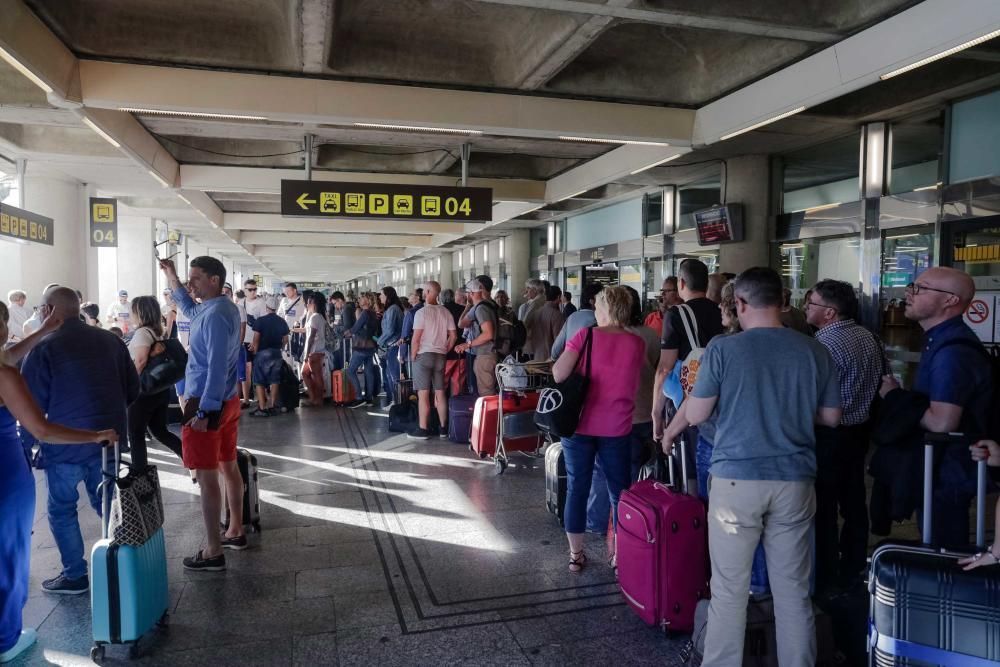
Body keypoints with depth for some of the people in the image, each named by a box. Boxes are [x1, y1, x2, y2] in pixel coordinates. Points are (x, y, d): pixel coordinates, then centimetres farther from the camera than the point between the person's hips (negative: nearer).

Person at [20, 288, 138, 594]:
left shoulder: (45, 348, -10)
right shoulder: (111, 340, 4)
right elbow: (132, 389, 7)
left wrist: (25, 444, 5)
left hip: (66, 443, -4)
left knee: (62, 510, 12)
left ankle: (75, 575, 18)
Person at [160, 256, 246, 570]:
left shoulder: (214, 316, -21)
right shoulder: (226, 307, 9)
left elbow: (216, 368, -25)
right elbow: (189, 309, 31)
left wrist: (204, 412, -24)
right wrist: (171, 276, 28)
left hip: (208, 404, -10)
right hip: (228, 400, 10)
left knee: (206, 476, -3)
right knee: (228, 467, 18)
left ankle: (213, 552, 3)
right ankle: (235, 531, 31)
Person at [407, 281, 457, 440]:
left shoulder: (422, 312, -11)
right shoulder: (446, 312, 5)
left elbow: (416, 339, -14)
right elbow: (453, 336, 5)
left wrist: (413, 356, -3)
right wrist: (444, 351, 15)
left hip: (423, 355, -5)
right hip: (440, 356, 5)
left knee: (423, 394, -2)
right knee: (440, 393, 11)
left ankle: (423, 430, 1)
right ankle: (443, 427, 16)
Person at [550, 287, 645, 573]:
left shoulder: (585, 335, -9)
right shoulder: (637, 343, -2)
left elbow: (559, 374, -16)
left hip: (580, 424, -1)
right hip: (617, 428, 1)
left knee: (576, 489, 11)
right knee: (620, 491, 13)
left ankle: (576, 554, 21)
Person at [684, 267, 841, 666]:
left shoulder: (722, 349, -9)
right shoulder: (814, 352, 2)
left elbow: (695, 416, -5)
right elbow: (831, 418, 10)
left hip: (736, 479, -3)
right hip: (794, 480, 3)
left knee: (729, 590, 8)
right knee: (793, 589, 15)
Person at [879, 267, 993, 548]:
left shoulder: (952, 352, -25)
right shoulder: (942, 340, 9)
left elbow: (941, 423, -32)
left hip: (947, 472, -10)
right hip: (943, 467, 10)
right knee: (949, 552, 23)